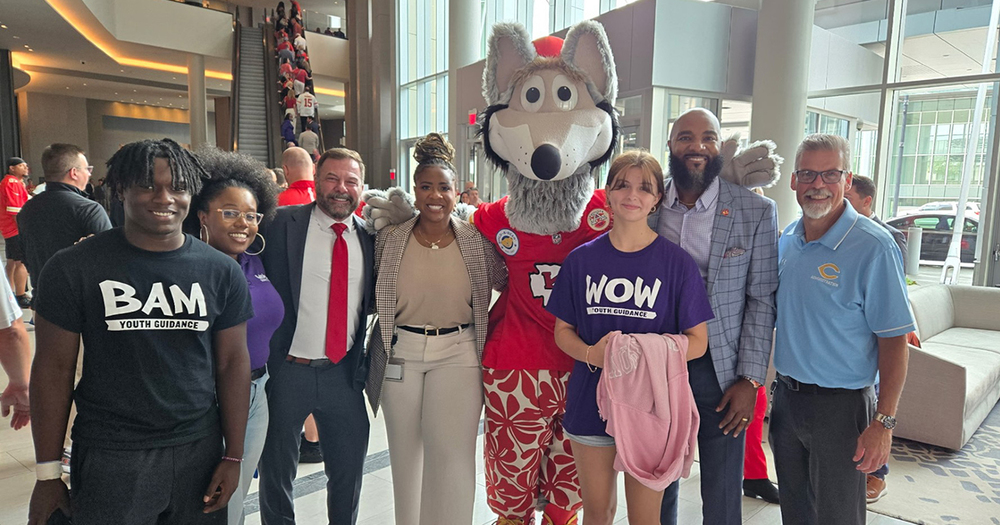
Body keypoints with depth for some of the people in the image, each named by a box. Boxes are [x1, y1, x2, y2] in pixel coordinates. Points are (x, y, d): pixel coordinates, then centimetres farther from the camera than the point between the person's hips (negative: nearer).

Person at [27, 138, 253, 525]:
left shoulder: (221, 272, -2)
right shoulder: (73, 269, -6)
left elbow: (232, 363, 1)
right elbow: (54, 367, -2)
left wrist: (233, 457, 0)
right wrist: (47, 474, -1)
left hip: (200, 450, 2)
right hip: (110, 458, -2)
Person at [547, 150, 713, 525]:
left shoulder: (677, 262, -5)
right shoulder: (582, 259, 1)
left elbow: (697, 340, -3)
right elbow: (563, 331, 5)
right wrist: (590, 353, -16)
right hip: (590, 400, 2)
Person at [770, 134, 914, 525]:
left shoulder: (873, 247, -16)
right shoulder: (786, 240, 3)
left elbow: (893, 341, -15)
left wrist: (883, 422, -17)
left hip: (840, 405, -5)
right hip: (786, 394, 6)